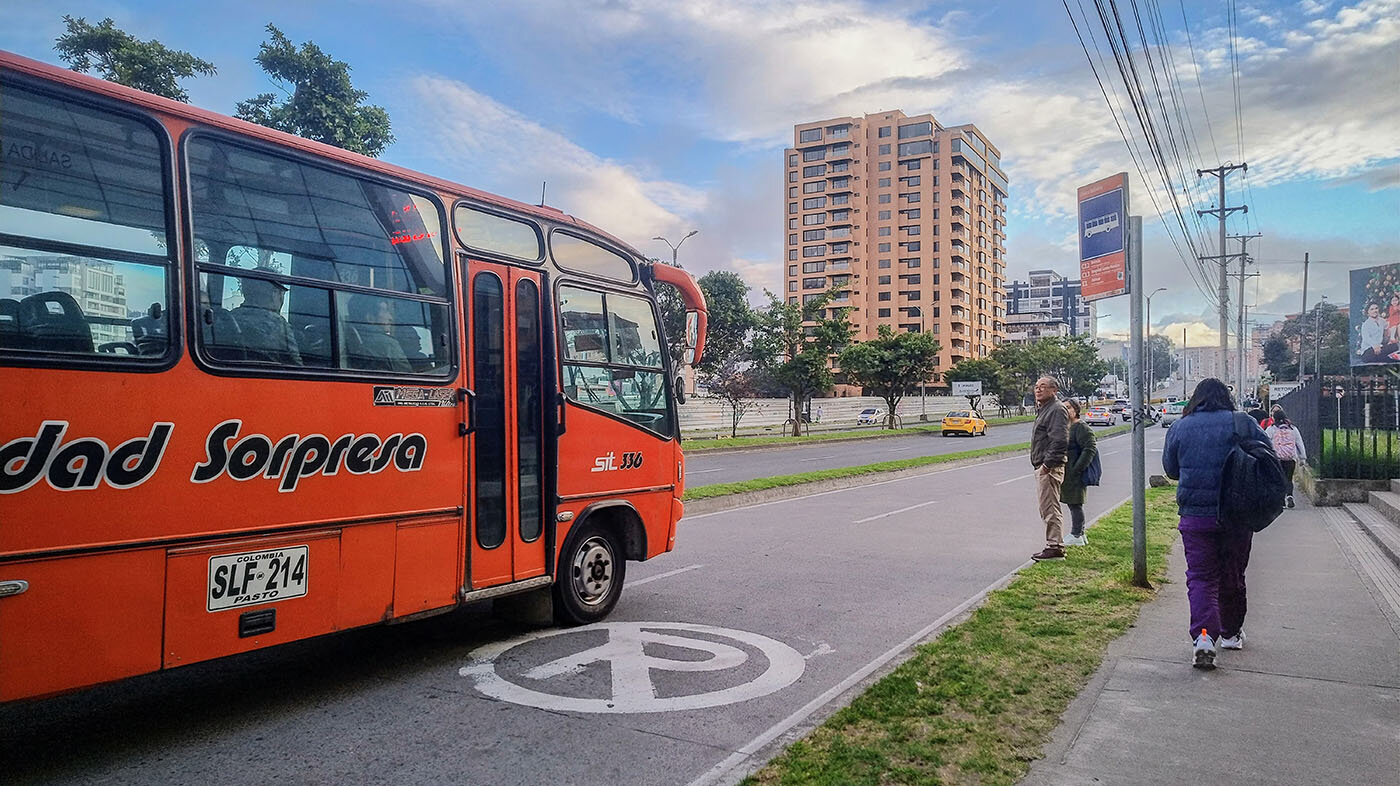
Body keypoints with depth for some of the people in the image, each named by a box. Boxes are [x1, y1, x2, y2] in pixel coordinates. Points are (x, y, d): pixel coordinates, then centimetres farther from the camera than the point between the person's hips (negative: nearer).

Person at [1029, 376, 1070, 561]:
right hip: (1042, 467, 11)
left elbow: (1059, 441, -23)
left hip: (1050, 467, -11)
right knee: (1047, 507, 15)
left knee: (1050, 508, -8)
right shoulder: (1043, 409, 20)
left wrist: (1048, 464, -24)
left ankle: (1055, 547, -4)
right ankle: (1055, 545, 21)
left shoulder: (1057, 409, -13)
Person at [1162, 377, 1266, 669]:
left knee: (1200, 577, 1)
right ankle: (1231, 633, 31)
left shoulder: (1179, 428, 1)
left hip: (1195, 515, 0)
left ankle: (1203, 636, -17)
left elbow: (1170, 469, 10)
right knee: (1232, 576, 16)